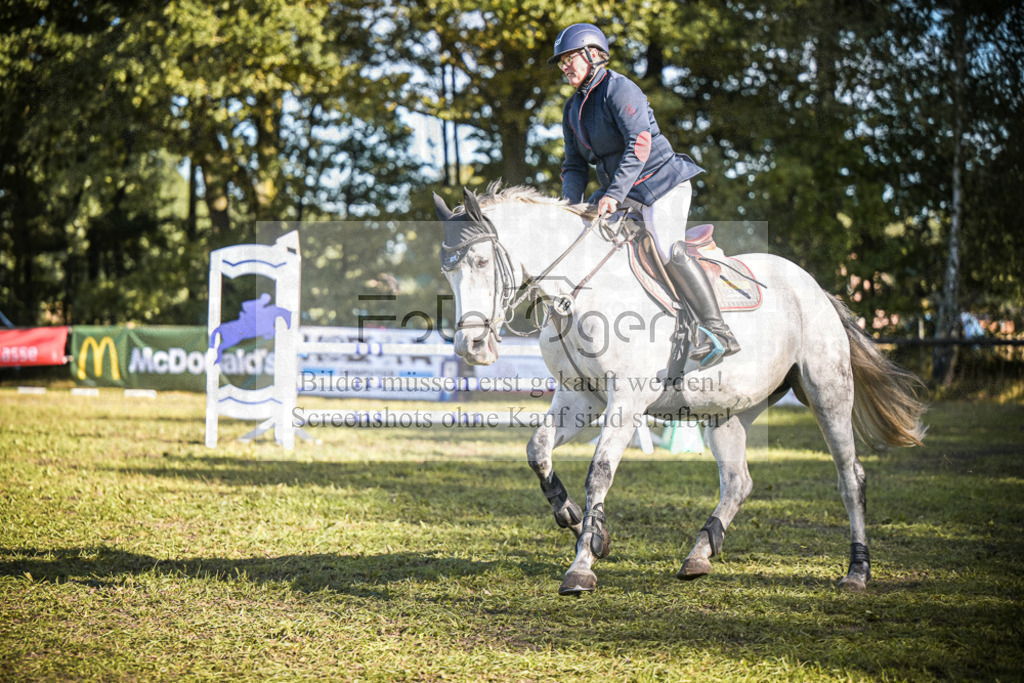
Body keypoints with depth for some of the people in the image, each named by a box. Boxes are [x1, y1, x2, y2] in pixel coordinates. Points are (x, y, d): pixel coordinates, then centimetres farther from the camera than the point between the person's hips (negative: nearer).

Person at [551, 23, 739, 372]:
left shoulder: (618, 89, -13)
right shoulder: (572, 110, 14)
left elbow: (639, 144, -23)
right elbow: (575, 165, 14)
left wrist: (614, 194, -29)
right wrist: (569, 207, -4)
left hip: (660, 180, -9)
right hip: (622, 193, 9)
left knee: (666, 245, -26)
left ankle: (718, 331, -28)